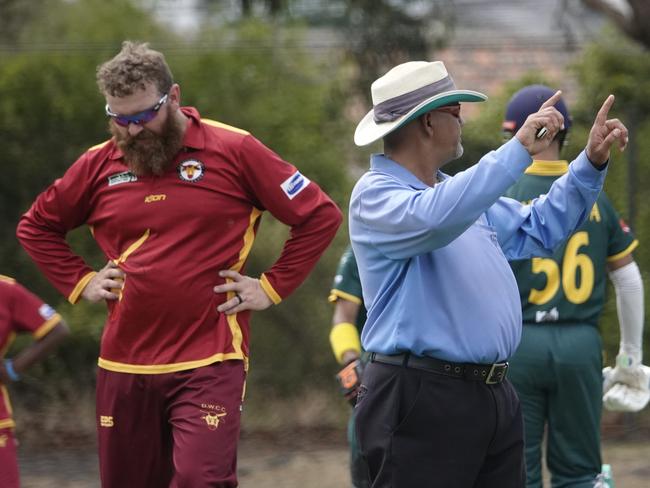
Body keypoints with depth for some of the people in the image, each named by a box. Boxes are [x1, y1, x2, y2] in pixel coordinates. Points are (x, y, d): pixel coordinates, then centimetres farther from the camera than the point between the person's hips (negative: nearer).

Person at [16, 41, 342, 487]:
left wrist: (272, 287, -3)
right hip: (124, 365, 4)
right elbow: (36, 227, 22)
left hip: (210, 365, -4)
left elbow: (320, 216, 0)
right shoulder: (100, 165, 7)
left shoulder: (234, 152, -3)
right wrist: (80, 282, 10)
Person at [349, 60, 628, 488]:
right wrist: (518, 151, -28)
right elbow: (437, 218, -30)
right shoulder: (375, 195, -8)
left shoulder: (459, 190, 20)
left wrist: (591, 164, 20)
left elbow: (537, 231, 30)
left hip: (496, 397, 9)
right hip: (422, 401, -9)